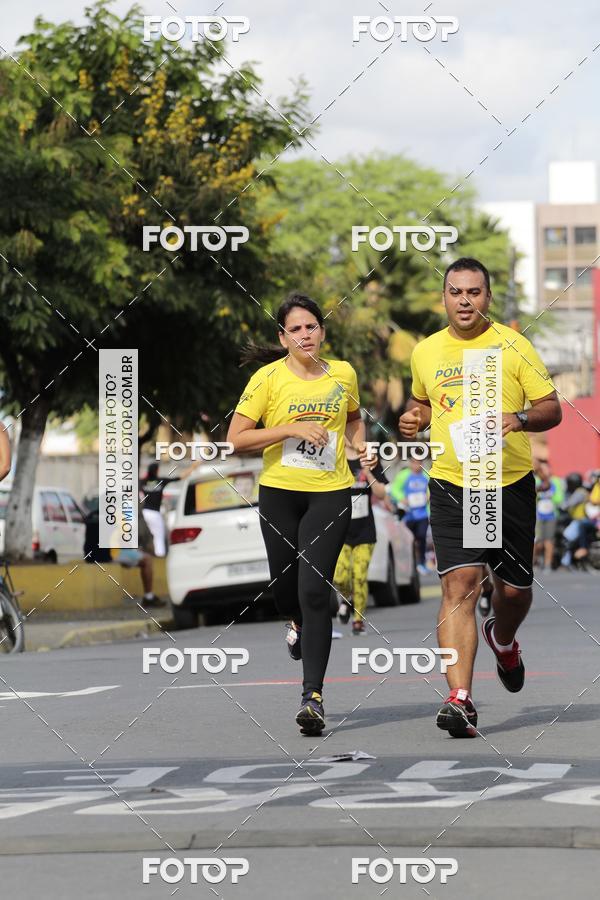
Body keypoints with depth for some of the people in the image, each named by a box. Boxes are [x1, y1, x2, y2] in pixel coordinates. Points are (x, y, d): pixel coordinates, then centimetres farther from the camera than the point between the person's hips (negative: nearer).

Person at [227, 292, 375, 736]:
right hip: (279, 491, 0)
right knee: (285, 586, 11)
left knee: (314, 590, -13)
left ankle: (314, 696, -13)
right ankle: (300, 624, 51)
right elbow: (236, 438, -8)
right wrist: (293, 429, -16)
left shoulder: (343, 374, 5)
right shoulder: (268, 378, -5)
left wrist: (361, 447, 6)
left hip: (331, 493, 0)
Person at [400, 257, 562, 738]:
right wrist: (415, 418, 3)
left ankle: (502, 639, 48)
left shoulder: (513, 346, -3)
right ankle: (460, 699, -21)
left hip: (511, 485, 0)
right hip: (451, 485, 0)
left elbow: (552, 409, -1)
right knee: (459, 585, -16)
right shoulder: (426, 352, 7)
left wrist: (519, 418, -21)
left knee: (515, 589, 10)